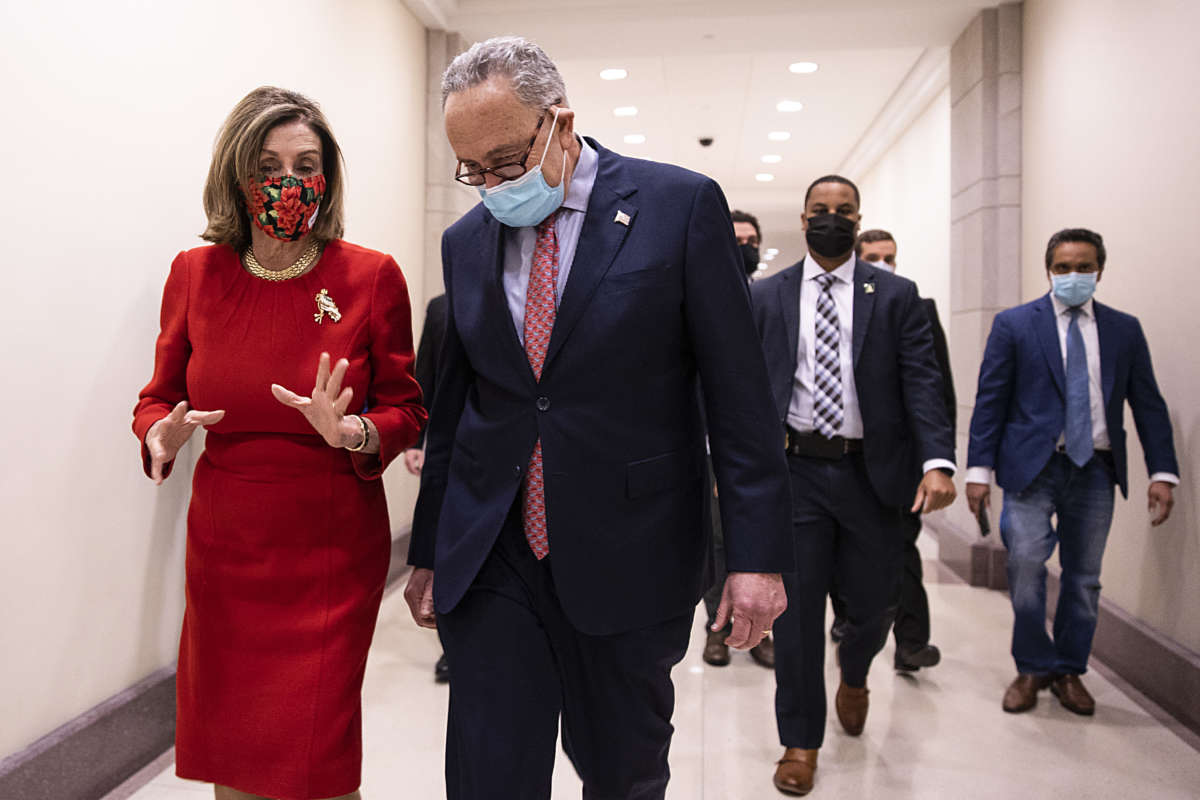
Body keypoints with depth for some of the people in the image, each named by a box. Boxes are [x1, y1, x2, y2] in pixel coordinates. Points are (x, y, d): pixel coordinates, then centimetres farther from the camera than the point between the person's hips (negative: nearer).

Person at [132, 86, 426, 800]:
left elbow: (406, 407, -1)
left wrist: (354, 432, -22)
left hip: (333, 551, -2)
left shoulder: (373, 277, -6)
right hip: (223, 549, 3)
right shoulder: (195, 274, 1)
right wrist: (161, 432, -12)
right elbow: (161, 394, 10)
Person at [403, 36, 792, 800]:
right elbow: (452, 406, 12)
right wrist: (428, 552, 15)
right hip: (489, 561, 3)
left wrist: (757, 552, -10)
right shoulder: (466, 240, 7)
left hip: (629, 555, -2)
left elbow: (739, 393, -7)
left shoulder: (681, 205, -5)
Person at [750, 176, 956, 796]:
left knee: (871, 605, 12)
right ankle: (801, 740, 22)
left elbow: (921, 382, -4)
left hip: (871, 473, 1)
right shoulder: (765, 297, 7)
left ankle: (853, 675, 48)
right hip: (793, 472, 0)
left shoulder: (896, 296, 5)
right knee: (796, 609, 4)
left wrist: (937, 461, -18)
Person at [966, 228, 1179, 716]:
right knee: (1026, 566, -11)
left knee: (1083, 578, 9)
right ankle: (1033, 668, 9)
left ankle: (1069, 671, 26)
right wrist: (979, 469, -7)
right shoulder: (1014, 324, 2)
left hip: (1096, 470, 3)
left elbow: (1149, 405, 10)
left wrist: (1163, 473, 1)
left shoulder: (1125, 330, 10)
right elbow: (990, 401, -1)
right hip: (1032, 466, -2)